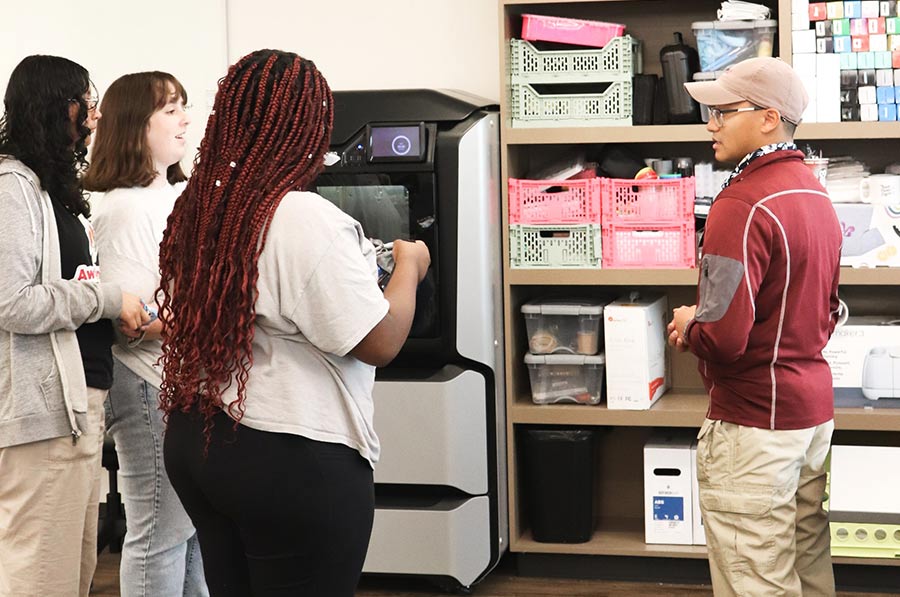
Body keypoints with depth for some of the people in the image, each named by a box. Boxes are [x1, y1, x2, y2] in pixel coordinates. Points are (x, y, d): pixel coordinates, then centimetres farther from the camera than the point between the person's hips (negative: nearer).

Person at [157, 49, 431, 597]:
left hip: (195, 441, 8)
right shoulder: (308, 219, -20)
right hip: (292, 460, -8)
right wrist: (409, 268, 1)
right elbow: (379, 344, -18)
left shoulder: (197, 211, 4)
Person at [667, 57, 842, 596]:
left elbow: (723, 337, -27)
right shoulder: (816, 194, 11)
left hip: (754, 421, -10)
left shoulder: (743, 206, -20)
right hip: (814, 408, 10)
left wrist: (687, 326, -5)